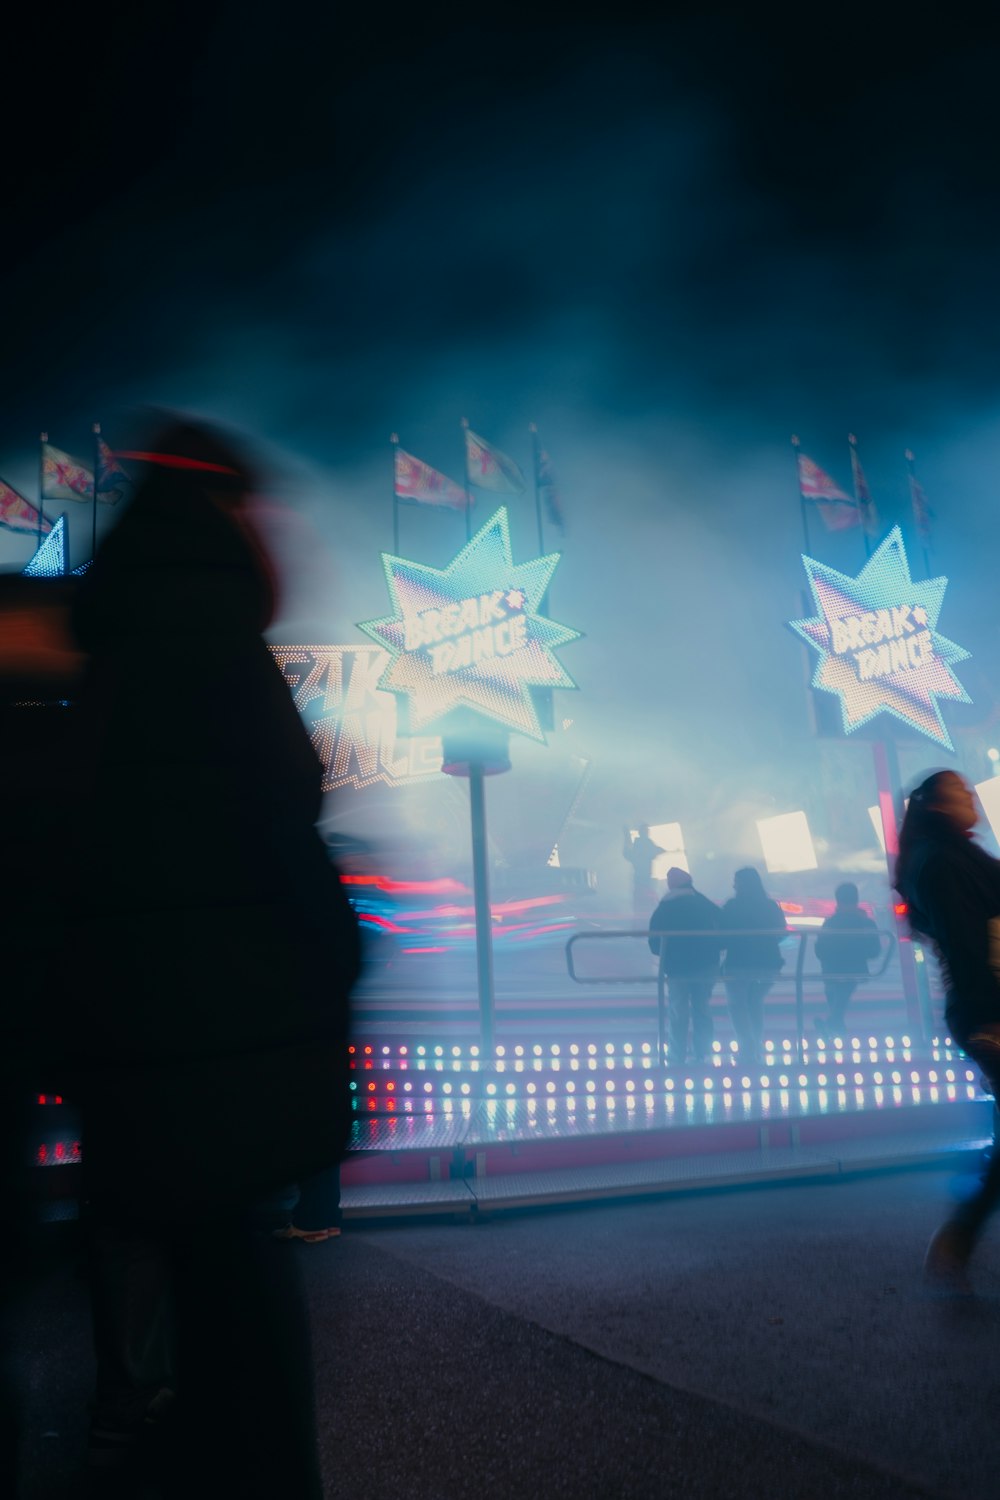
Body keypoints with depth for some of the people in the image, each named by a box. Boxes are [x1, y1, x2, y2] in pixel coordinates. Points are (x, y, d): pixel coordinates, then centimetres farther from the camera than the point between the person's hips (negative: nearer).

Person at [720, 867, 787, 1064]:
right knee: (755, 1005, 21)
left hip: (739, 964, -5)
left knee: (737, 1006, 8)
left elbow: (724, 936, -11)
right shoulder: (772, 906, 5)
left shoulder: (733, 906, -9)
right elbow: (780, 934, 13)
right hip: (767, 964, 5)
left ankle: (748, 1050, -7)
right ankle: (756, 1049, 18)